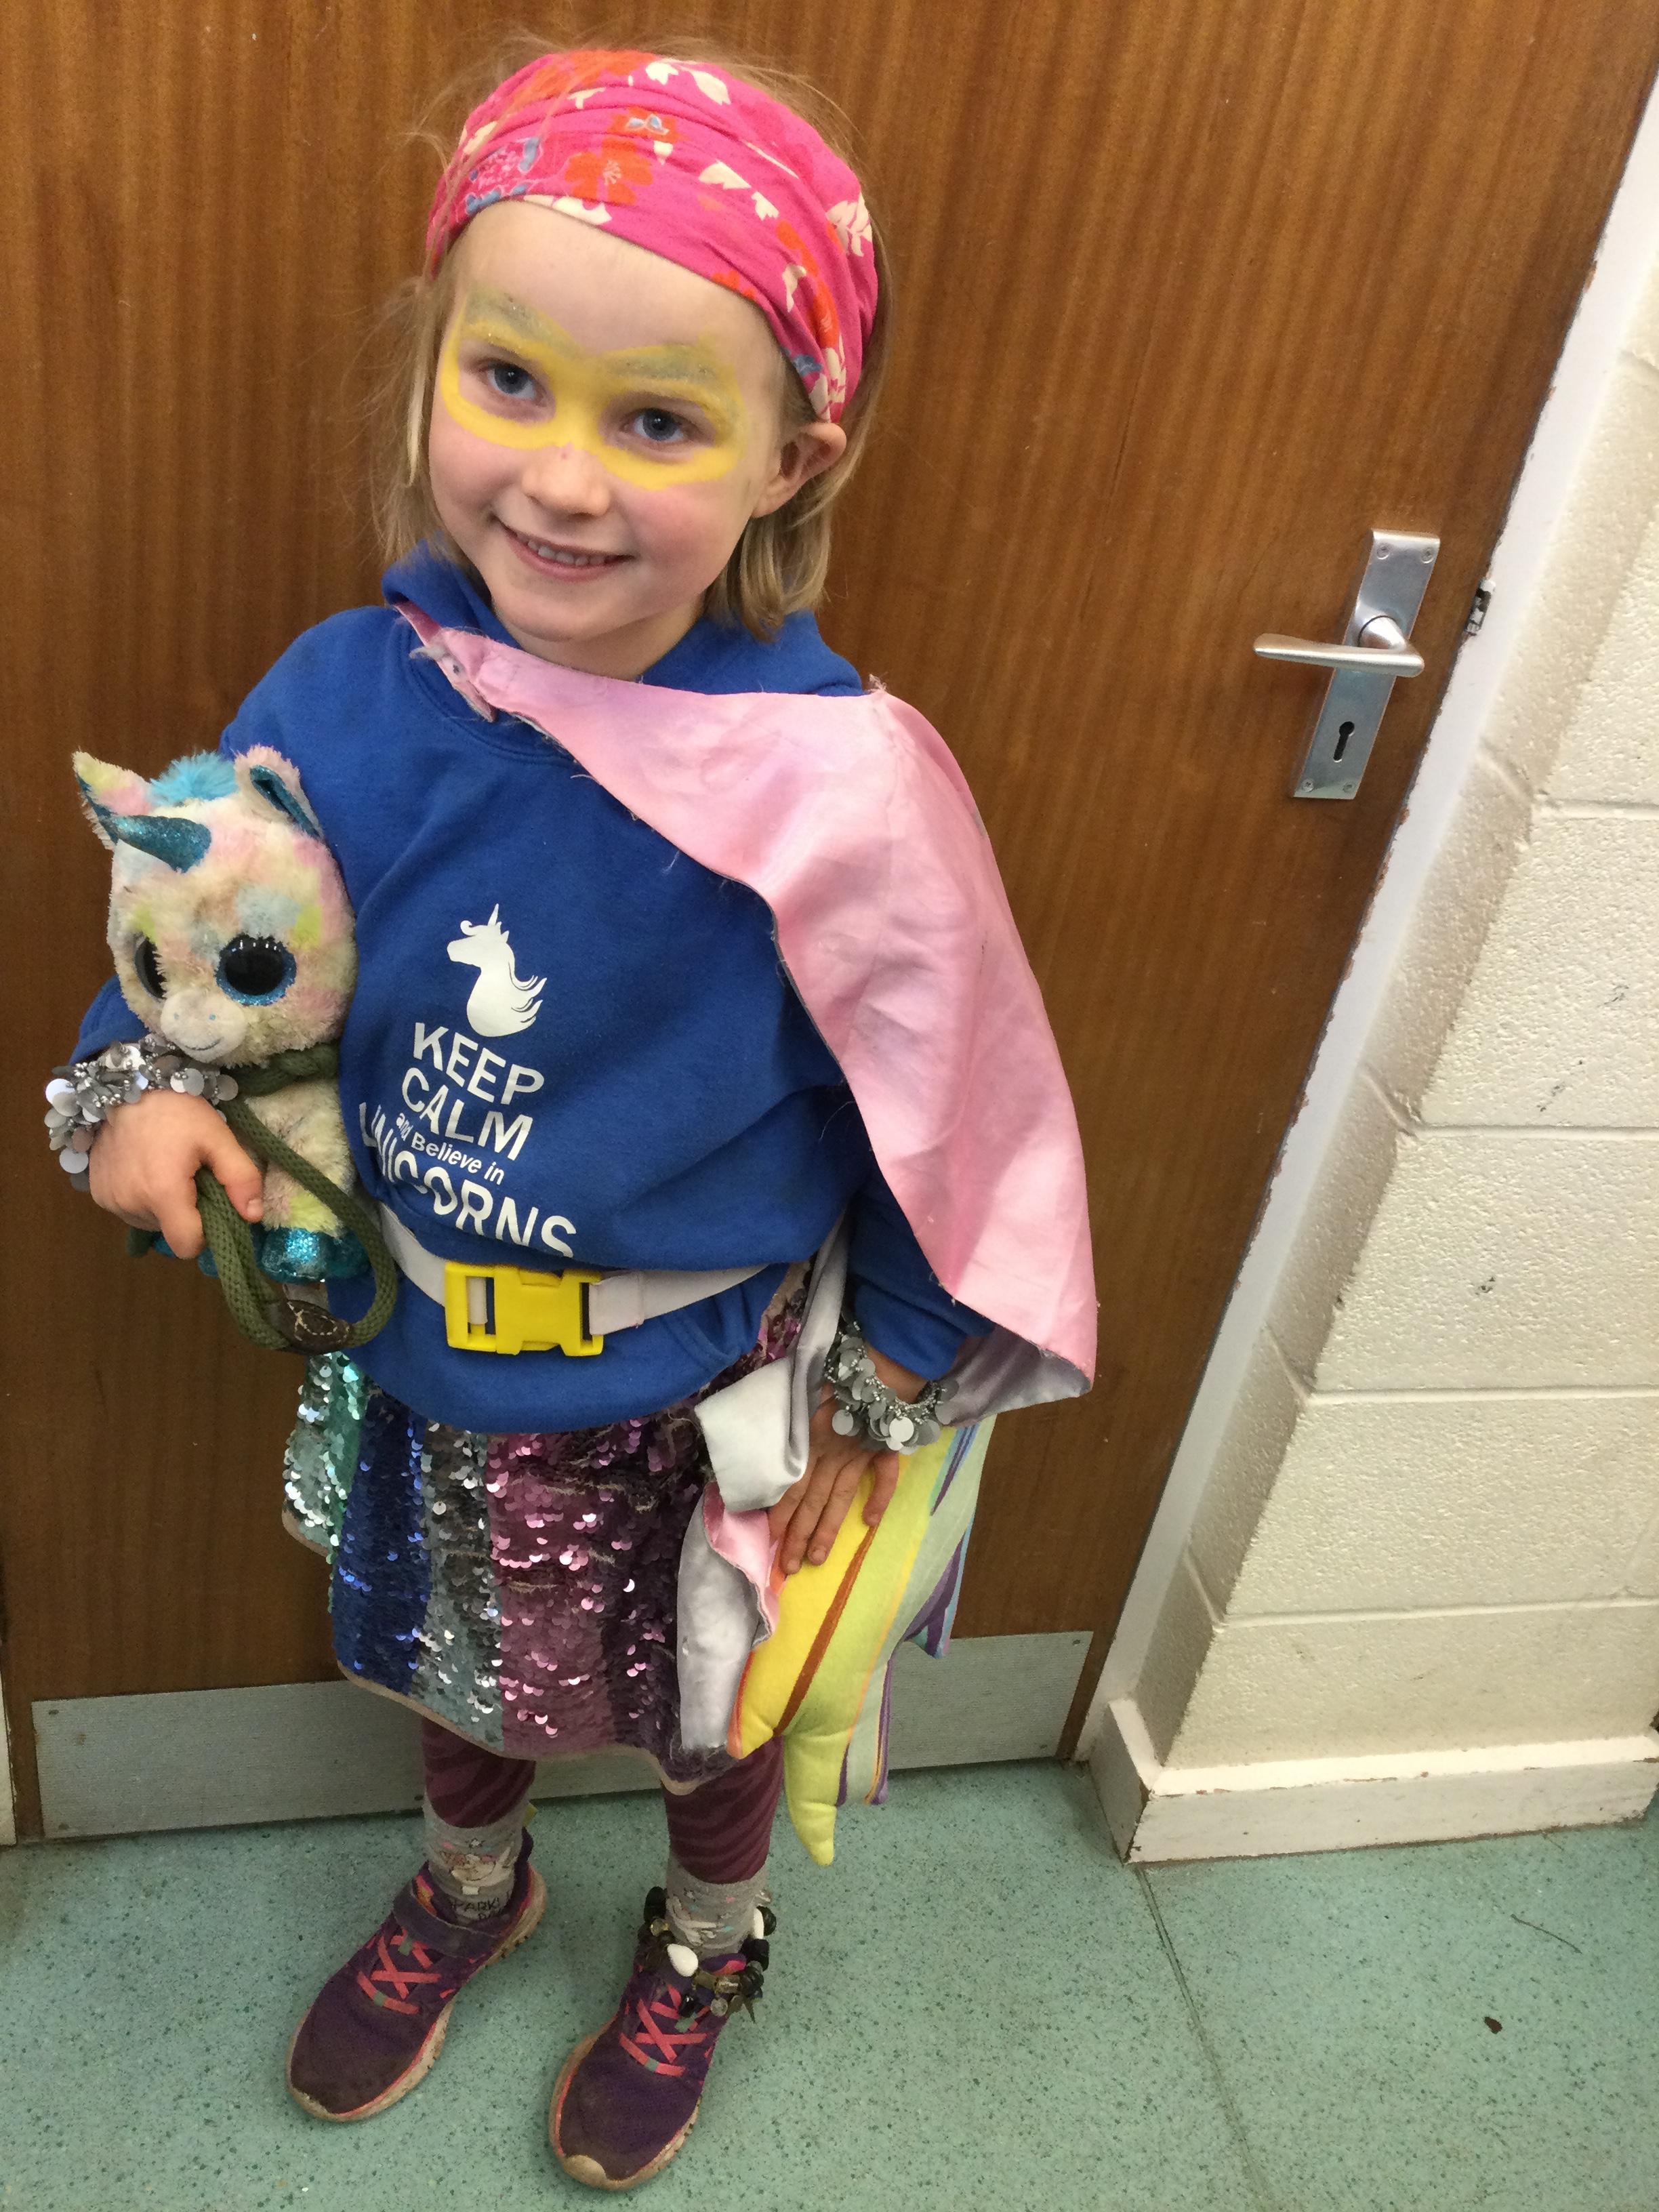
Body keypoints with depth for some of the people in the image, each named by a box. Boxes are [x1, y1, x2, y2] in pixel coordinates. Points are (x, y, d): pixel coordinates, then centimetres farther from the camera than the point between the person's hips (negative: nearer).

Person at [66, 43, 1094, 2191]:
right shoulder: (348, 693, -17)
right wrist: (157, 1083, -18)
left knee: (713, 1699, 25)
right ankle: (469, 1883, 64)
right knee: (459, 1662, 30)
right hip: (422, 1355, 3)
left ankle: (707, 1940, 60)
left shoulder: (834, 785, -28)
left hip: (704, 1396, -3)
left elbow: (959, 1121, -16)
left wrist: (880, 1404, -7)